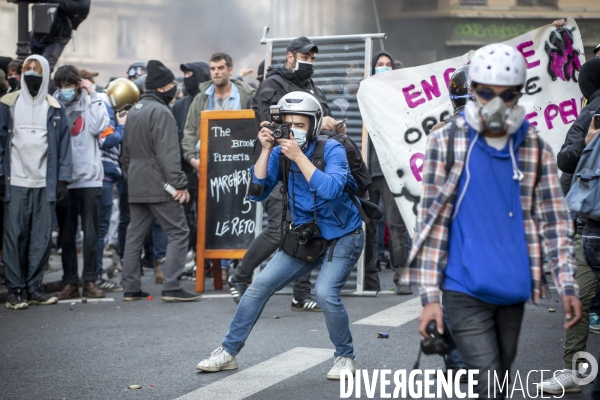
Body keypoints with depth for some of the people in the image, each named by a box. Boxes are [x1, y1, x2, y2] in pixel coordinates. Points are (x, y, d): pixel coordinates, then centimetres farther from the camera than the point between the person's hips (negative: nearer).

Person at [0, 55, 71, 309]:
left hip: (45, 183, 2)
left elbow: (64, 145, 7)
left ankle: (34, 287, 10)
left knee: (42, 238, 2)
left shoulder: (55, 108, 9)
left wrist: (63, 179, -1)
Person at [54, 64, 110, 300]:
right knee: (67, 233, 7)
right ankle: (70, 282, 14)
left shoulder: (89, 103, 5)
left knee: (91, 232, 2)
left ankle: (90, 281, 9)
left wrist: (92, 95, -7)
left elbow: (99, 126, -13)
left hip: (89, 178, -1)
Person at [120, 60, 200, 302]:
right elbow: (168, 153, -19)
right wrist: (179, 184, -18)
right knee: (178, 232, -4)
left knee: (135, 234, 11)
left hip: (136, 185, 9)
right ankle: (171, 288, -9)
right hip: (159, 185, -9)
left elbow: (126, 152, 22)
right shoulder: (161, 112, -13)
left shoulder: (133, 111, 16)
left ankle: (130, 288, 12)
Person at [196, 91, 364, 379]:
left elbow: (331, 189, -34)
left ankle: (345, 357, 0)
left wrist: (298, 156, -33)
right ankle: (228, 352, 13)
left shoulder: (332, 149, -17)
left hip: (342, 236, -5)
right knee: (260, 286, 0)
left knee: (325, 293, -25)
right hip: (305, 237, 5)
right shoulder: (280, 153, -3)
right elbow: (257, 193, -11)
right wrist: (266, 150, -18)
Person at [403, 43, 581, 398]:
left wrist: (568, 285, -4)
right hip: (465, 291, -3)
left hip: (513, 292, 4)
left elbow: (555, 222, 7)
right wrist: (429, 295, -5)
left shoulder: (536, 149, 6)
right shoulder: (446, 143, -2)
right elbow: (432, 220, -1)